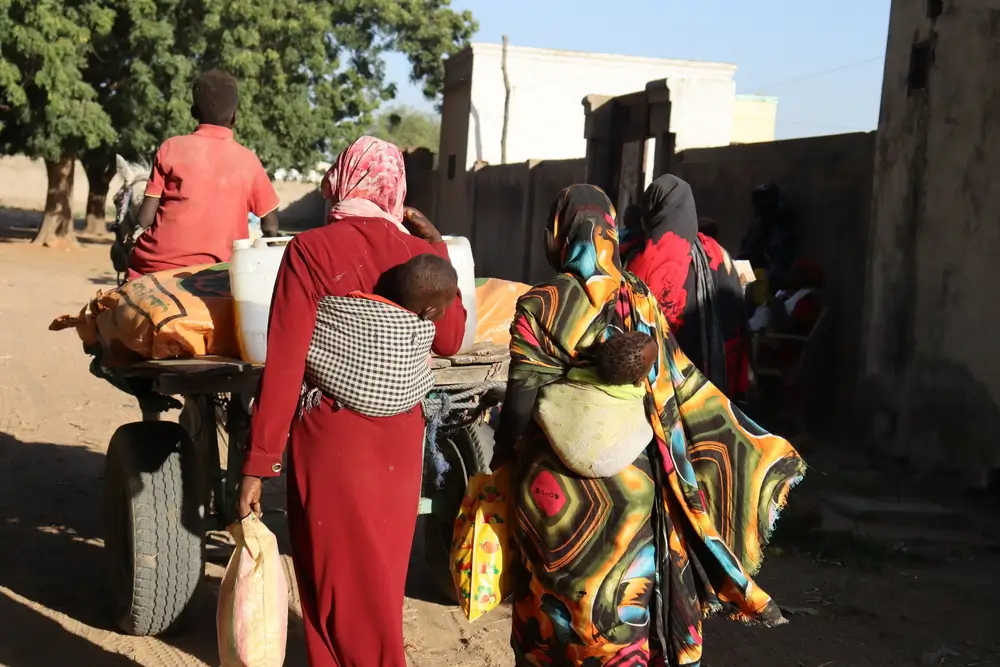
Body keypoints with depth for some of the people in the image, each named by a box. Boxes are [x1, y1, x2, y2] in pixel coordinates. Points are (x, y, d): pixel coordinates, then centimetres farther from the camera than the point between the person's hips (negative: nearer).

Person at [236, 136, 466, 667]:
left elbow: (285, 361, -14)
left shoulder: (311, 250, -11)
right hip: (399, 438, 4)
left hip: (331, 439, -4)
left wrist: (260, 460, -9)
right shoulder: (419, 254, -1)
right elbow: (449, 341, 14)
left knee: (339, 581, 10)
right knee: (381, 575, 21)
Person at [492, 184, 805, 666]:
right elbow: (681, 382, 2)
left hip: (557, 484, -3)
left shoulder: (539, 307, -10)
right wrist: (752, 444, 11)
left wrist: (505, 460, 7)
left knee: (557, 605, 11)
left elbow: (521, 401, -9)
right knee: (624, 606, 14)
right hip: (632, 482, 3)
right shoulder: (640, 300, 0)